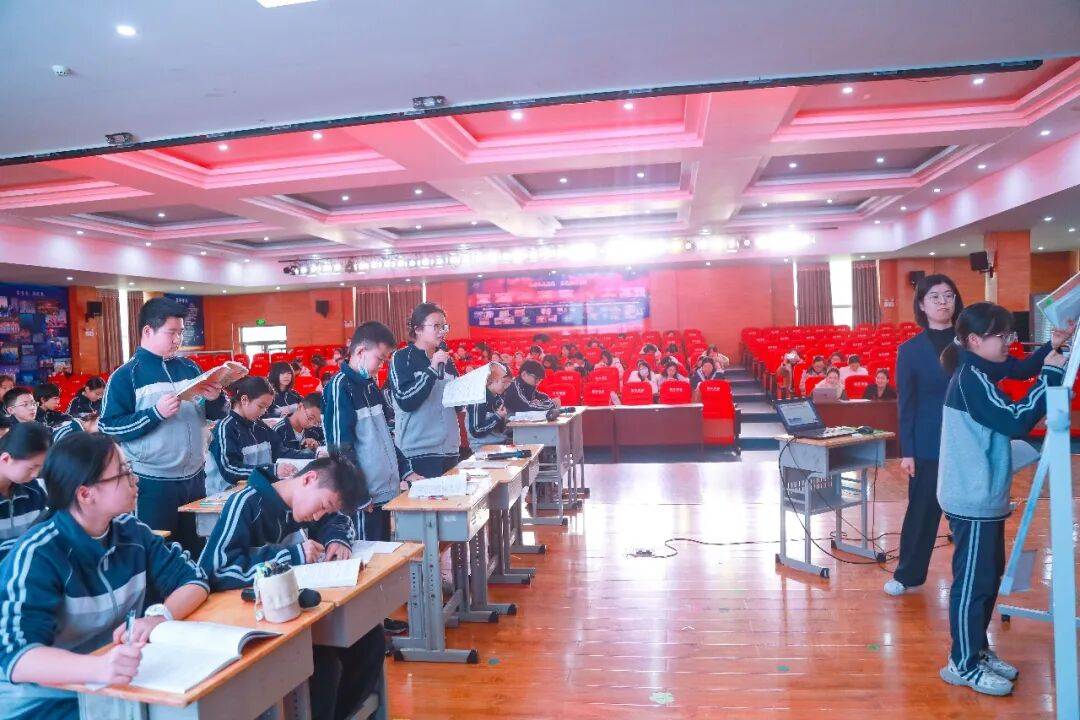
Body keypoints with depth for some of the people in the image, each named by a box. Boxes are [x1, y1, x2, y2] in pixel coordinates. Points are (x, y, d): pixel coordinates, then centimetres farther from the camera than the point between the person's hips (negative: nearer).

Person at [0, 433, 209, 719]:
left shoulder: (131, 532, -1)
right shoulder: (38, 555, -18)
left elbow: (193, 579, 0)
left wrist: (158, 616, -21)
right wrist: (97, 668, -47)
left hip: (119, 686, 6)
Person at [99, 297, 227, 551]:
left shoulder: (189, 368, 7)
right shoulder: (125, 375, -7)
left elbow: (214, 414, 14)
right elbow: (108, 428, -13)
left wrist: (216, 399, -8)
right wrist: (156, 413, -22)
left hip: (194, 478, 5)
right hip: (152, 484, -5)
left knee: (195, 550, 16)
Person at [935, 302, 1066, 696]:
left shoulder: (978, 373, 12)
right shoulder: (971, 379, -18)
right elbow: (1015, 421, -24)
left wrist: (1054, 350, 3)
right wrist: (1050, 375, -19)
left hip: (984, 496, 10)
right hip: (972, 500, -10)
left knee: (989, 576, 18)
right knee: (972, 582, -1)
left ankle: (978, 651, 31)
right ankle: (963, 665, 10)